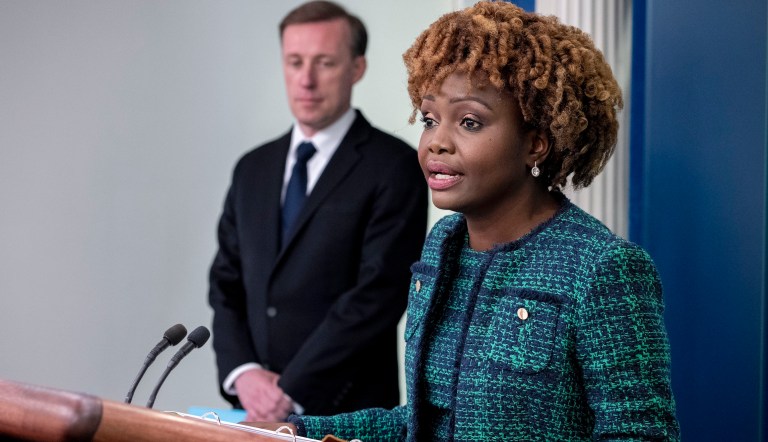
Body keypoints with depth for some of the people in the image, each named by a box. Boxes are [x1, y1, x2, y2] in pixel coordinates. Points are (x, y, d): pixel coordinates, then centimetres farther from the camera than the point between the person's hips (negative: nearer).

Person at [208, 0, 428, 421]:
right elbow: (227, 284, 11)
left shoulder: (394, 167, -7)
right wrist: (242, 371, -6)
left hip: (346, 413, -4)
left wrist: (291, 388, -16)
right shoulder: (253, 169, 12)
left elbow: (378, 294, -14)